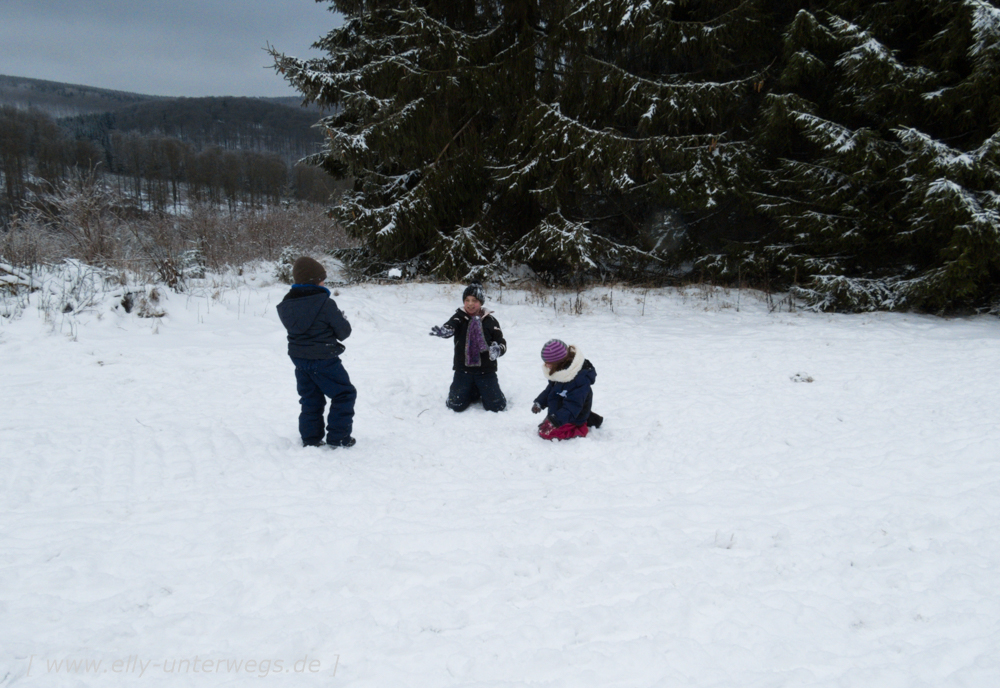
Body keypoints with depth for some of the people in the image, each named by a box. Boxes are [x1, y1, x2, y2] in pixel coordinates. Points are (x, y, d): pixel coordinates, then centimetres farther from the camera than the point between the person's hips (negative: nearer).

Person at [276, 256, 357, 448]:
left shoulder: (286, 305, 2)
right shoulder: (325, 304, -18)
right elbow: (344, 331, -11)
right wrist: (342, 320, 11)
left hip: (299, 359, 7)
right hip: (324, 359, -7)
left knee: (310, 399, 18)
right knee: (344, 394, 6)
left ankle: (310, 438, 19)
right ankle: (338, 437, 5)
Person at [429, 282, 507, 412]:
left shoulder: (490, 320, 0)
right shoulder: (459, 317, -1)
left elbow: (502, 343, 2)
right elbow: (449, 327, -21)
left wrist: (498, 350, -22)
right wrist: (443, 331, -46)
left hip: (486, 371, 0)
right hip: (463, 369, 0)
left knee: (497, 406, -6)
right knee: (456, 405, -6)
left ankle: (483, 391, 28)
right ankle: (474, 391, 25)